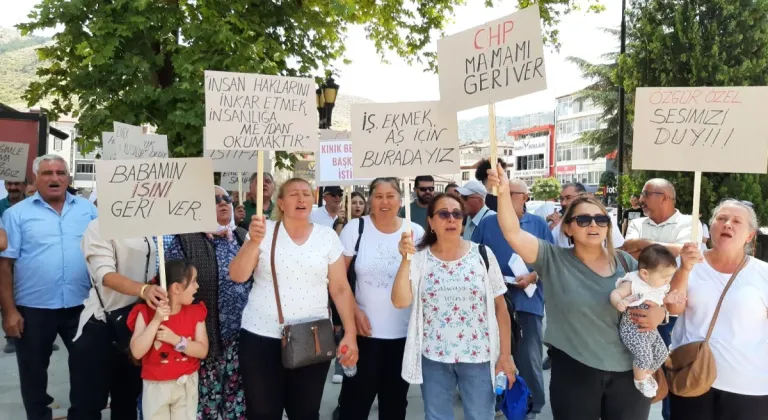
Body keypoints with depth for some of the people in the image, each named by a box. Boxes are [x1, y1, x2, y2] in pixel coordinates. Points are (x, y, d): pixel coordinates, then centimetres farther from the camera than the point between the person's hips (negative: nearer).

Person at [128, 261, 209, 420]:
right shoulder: (147, 312, -11)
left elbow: (202, 351, -10)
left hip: (186, 383, 2)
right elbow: (137, 352, -20)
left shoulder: (196, 312, -4)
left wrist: (175, 339, -24)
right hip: (156, 385, -1)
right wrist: (156, 321, -27)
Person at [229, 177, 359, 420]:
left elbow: (340, 289, 3)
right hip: (261, 338, 0)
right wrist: (254, 241, -22)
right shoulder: (264, 231, -1)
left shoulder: (327, 237, 2)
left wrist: (350, 333, -2)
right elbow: (237, 276, -7)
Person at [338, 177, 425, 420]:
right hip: (365, 330, -1)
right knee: (356, 396, 8)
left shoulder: (416, 232, -2)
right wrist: (354, 311, -9)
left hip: (405, 331, 2)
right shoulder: (355, 228, -6)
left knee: (396, 396, 16)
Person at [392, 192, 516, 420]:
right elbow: (400, 301, -14)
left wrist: (506, 354, -2)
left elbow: (500, 306, 0)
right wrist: (406, 259, -22)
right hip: (434, 357, 1)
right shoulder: (419, 258, -4)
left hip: (478, 356, 0)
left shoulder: (482, 255, -3)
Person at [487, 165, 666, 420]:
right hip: (575, 373, -2)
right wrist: (503, 193, -30)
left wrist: (660, 313, -10)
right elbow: (513, 233, -17)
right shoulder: (554, 260, -5)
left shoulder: (626, 263, 3)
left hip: (629, 372, 2)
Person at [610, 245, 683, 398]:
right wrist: (618, 303, -47)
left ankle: (647, 375, 39)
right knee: (644, 355, -21)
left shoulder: (660, 285, 5)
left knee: (662, 352, 14)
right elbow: (615, 293, -23)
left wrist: (668, 299, -2)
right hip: (632, 327, -8)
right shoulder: (633, 284, -20)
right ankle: (640, 380, 9)